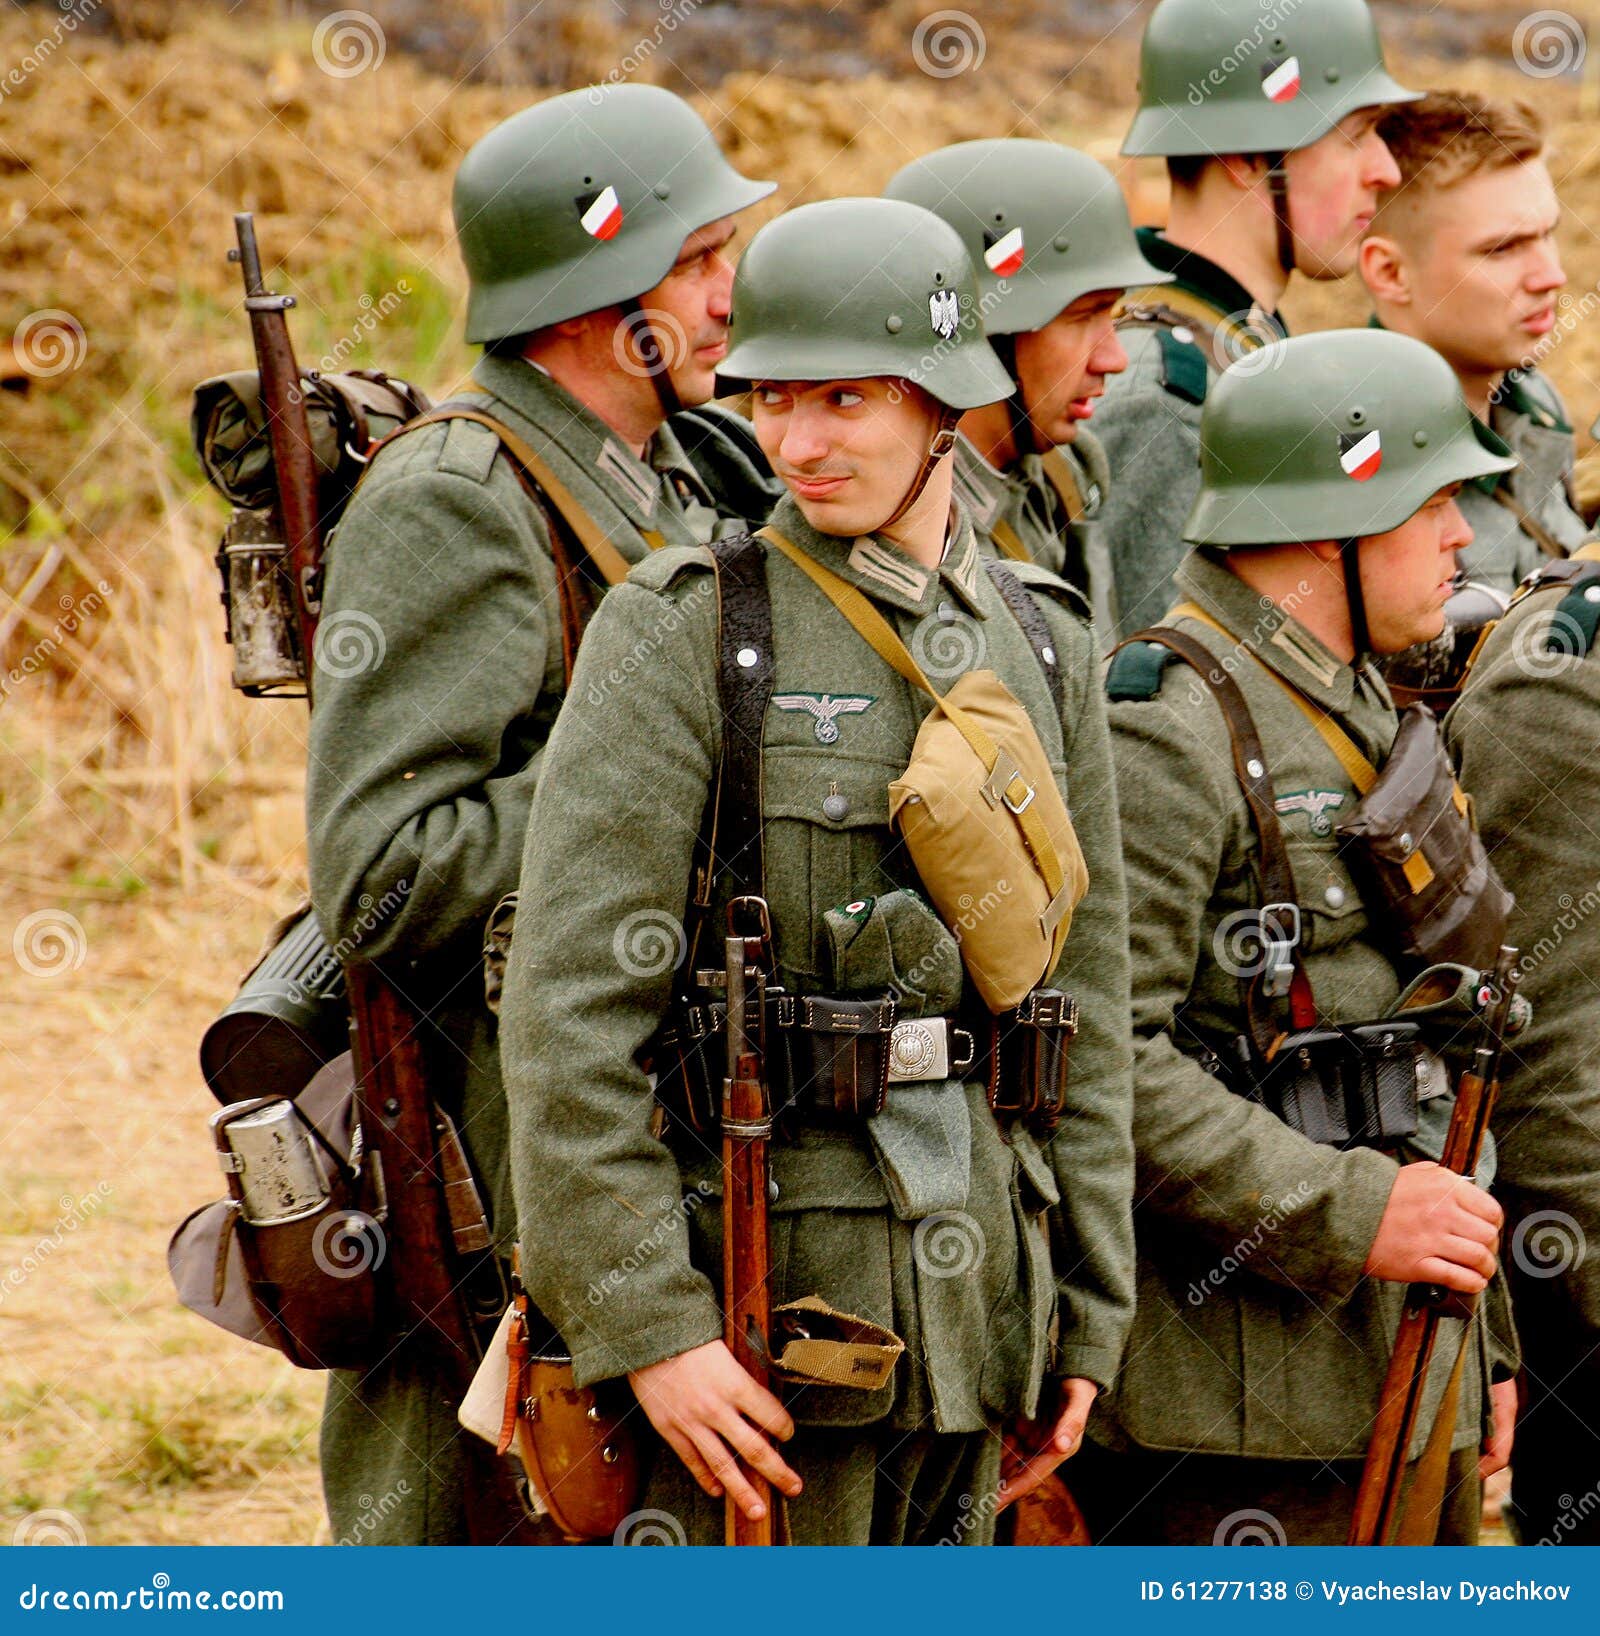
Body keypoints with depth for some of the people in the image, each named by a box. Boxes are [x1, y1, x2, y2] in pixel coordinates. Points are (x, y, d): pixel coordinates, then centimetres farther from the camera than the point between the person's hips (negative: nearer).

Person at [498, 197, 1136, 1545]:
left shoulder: (1043, 645, 10)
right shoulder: (685, 633, -7)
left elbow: (1085, 1000, 15)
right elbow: (571, 1013, -12)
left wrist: (1085, 1319, 12)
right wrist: (646, 1325, -16)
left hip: (970, 1306, 5)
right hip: (750, 1314, -5)